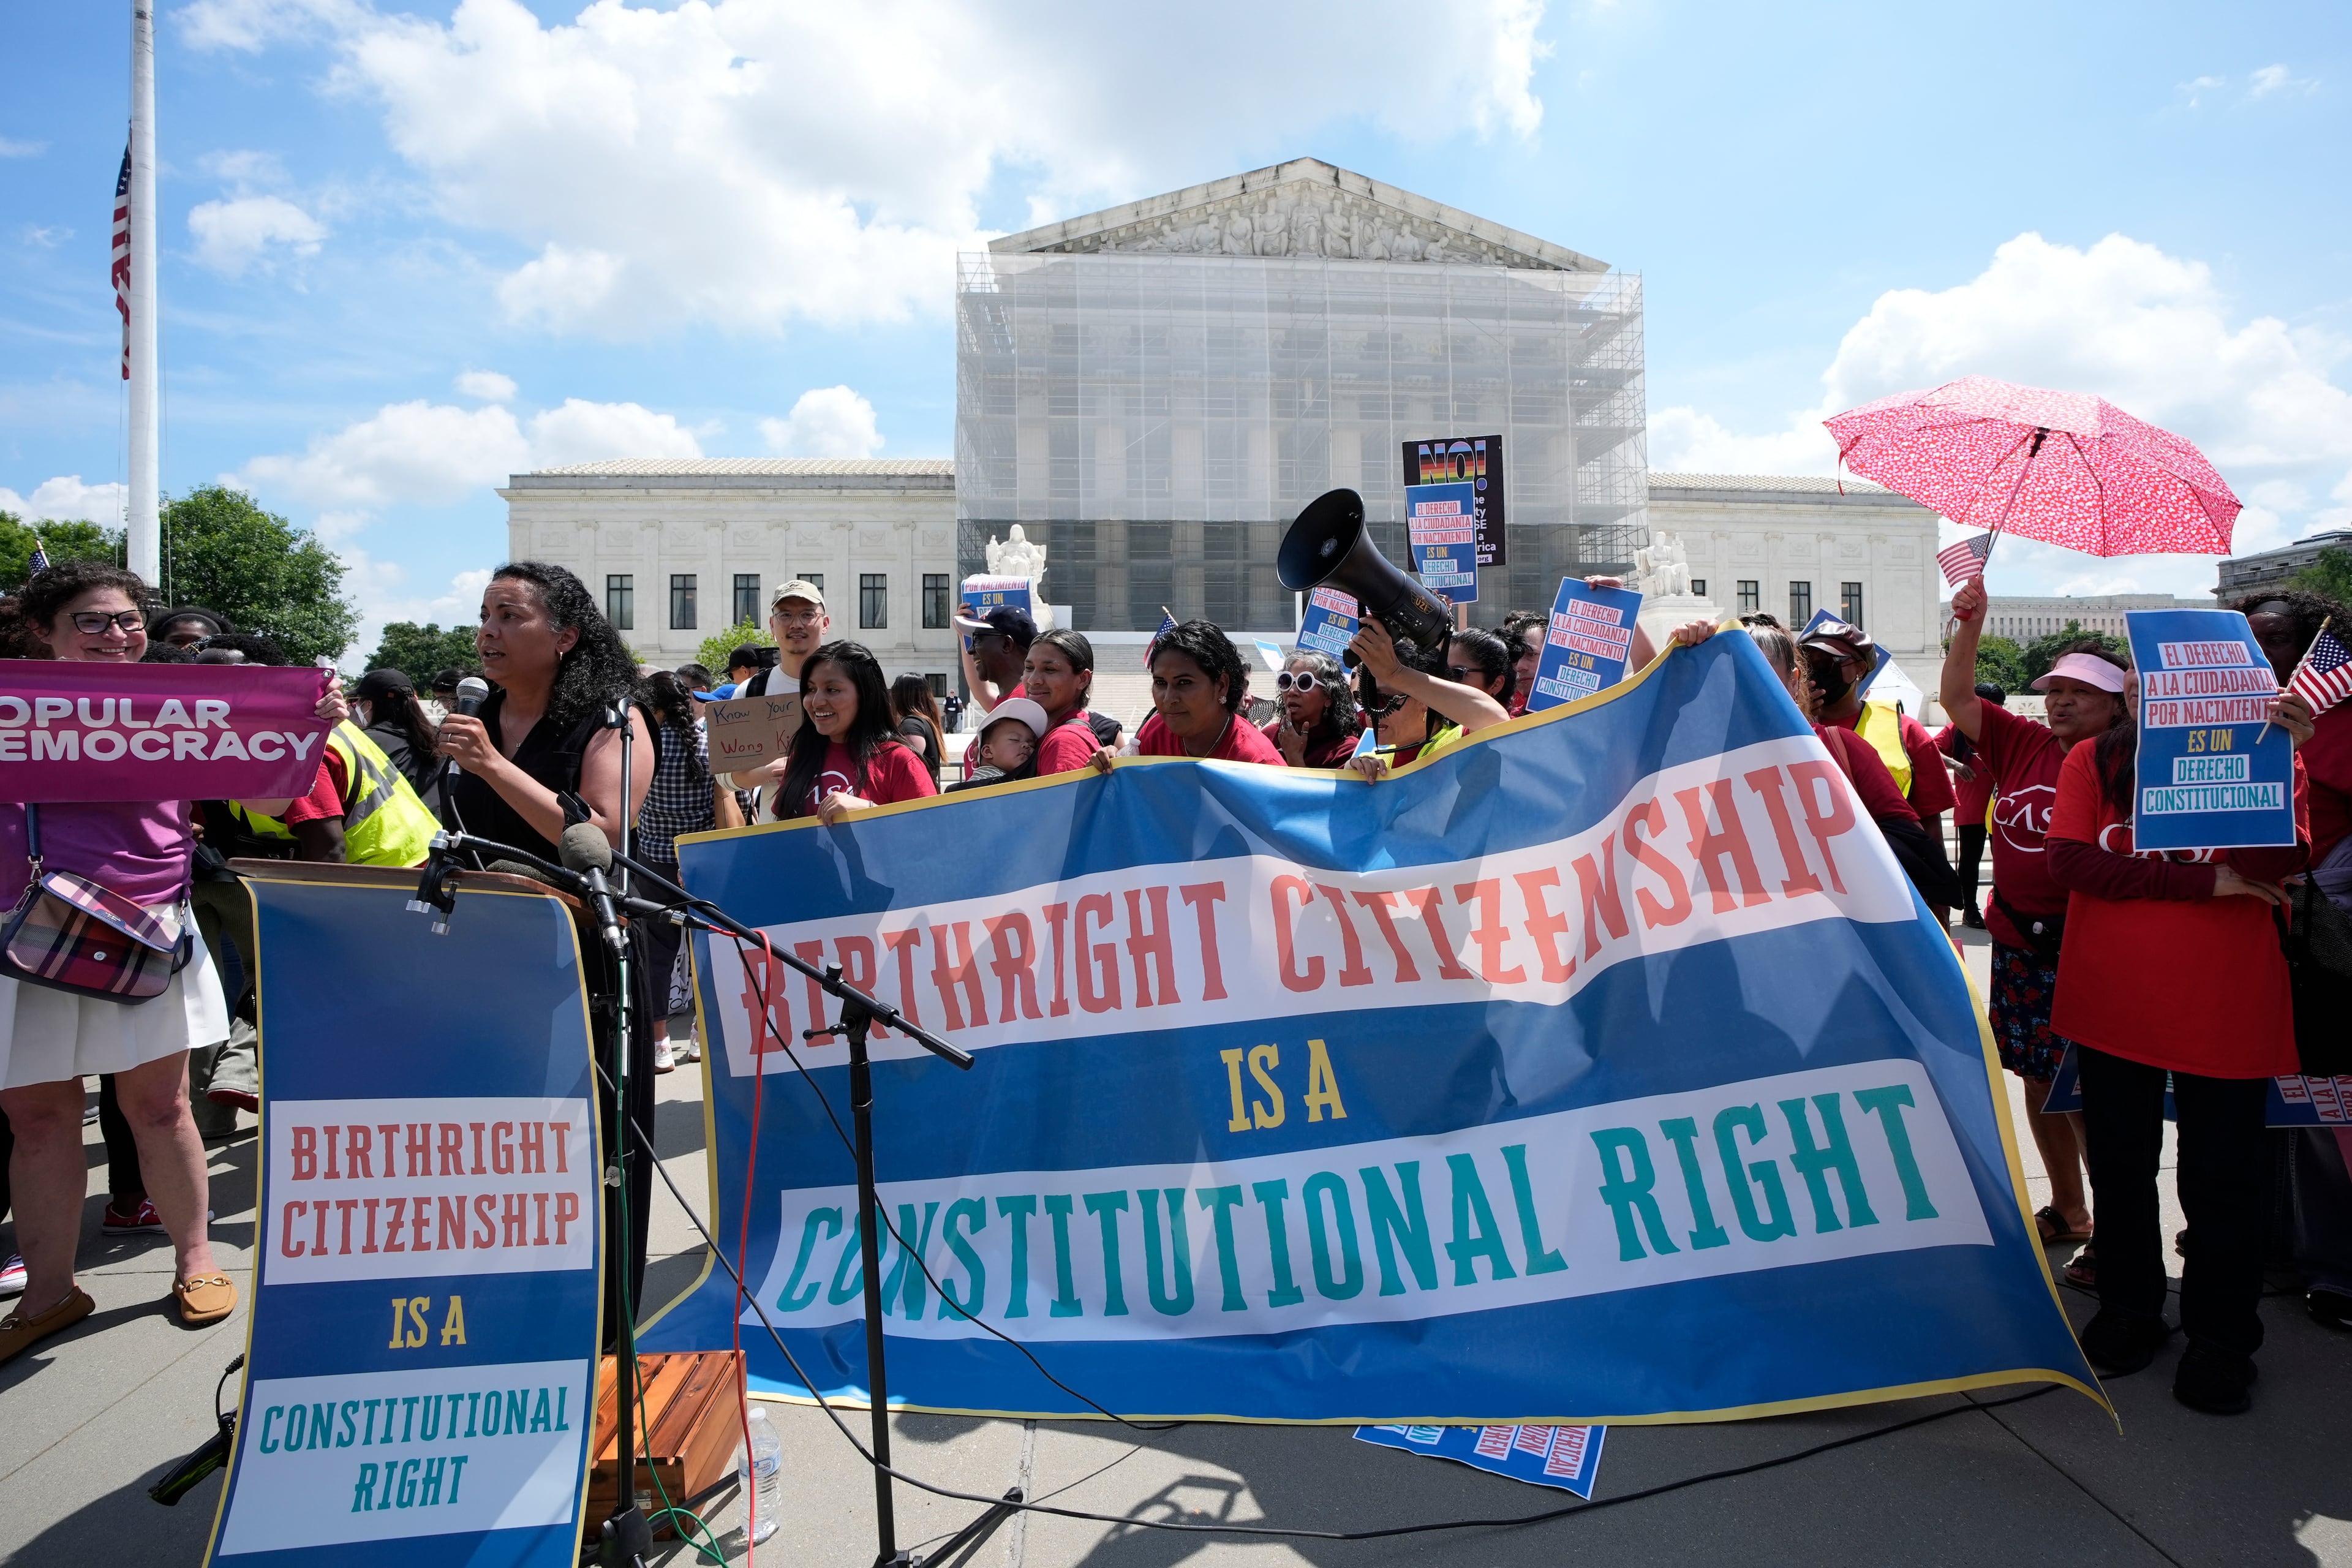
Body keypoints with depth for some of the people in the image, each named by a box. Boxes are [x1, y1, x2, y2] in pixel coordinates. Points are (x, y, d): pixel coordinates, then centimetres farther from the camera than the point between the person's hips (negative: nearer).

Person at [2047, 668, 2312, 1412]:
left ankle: (2220, 1339, 25)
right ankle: (2128, 1310, 32)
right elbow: (2069, 860, -10)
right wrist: (2204, 882, -15)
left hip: (2224, 1011, -1)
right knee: (2119, 1164, 14)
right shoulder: (2093, 761, 3)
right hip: (2113, 1004, 2)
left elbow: (2280, 861, -14)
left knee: (2221, 1179, 7)